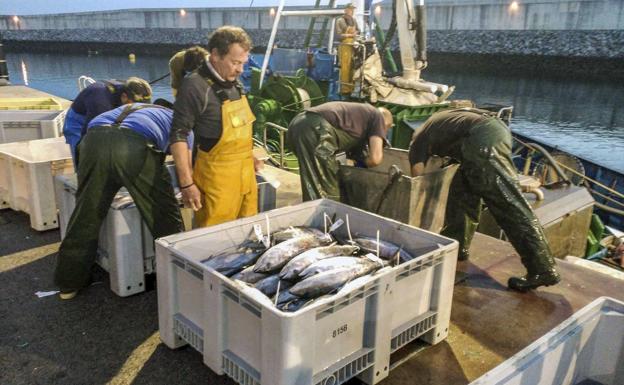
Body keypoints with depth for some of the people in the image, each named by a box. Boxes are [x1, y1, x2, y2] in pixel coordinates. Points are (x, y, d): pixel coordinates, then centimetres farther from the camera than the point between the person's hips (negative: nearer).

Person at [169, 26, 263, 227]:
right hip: (217, 177, -7)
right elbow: (178, 136, -15)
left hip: (246, 172, 7)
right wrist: (187, 184, -16)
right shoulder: (195, 86, -15)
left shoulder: (234, 82, 8)